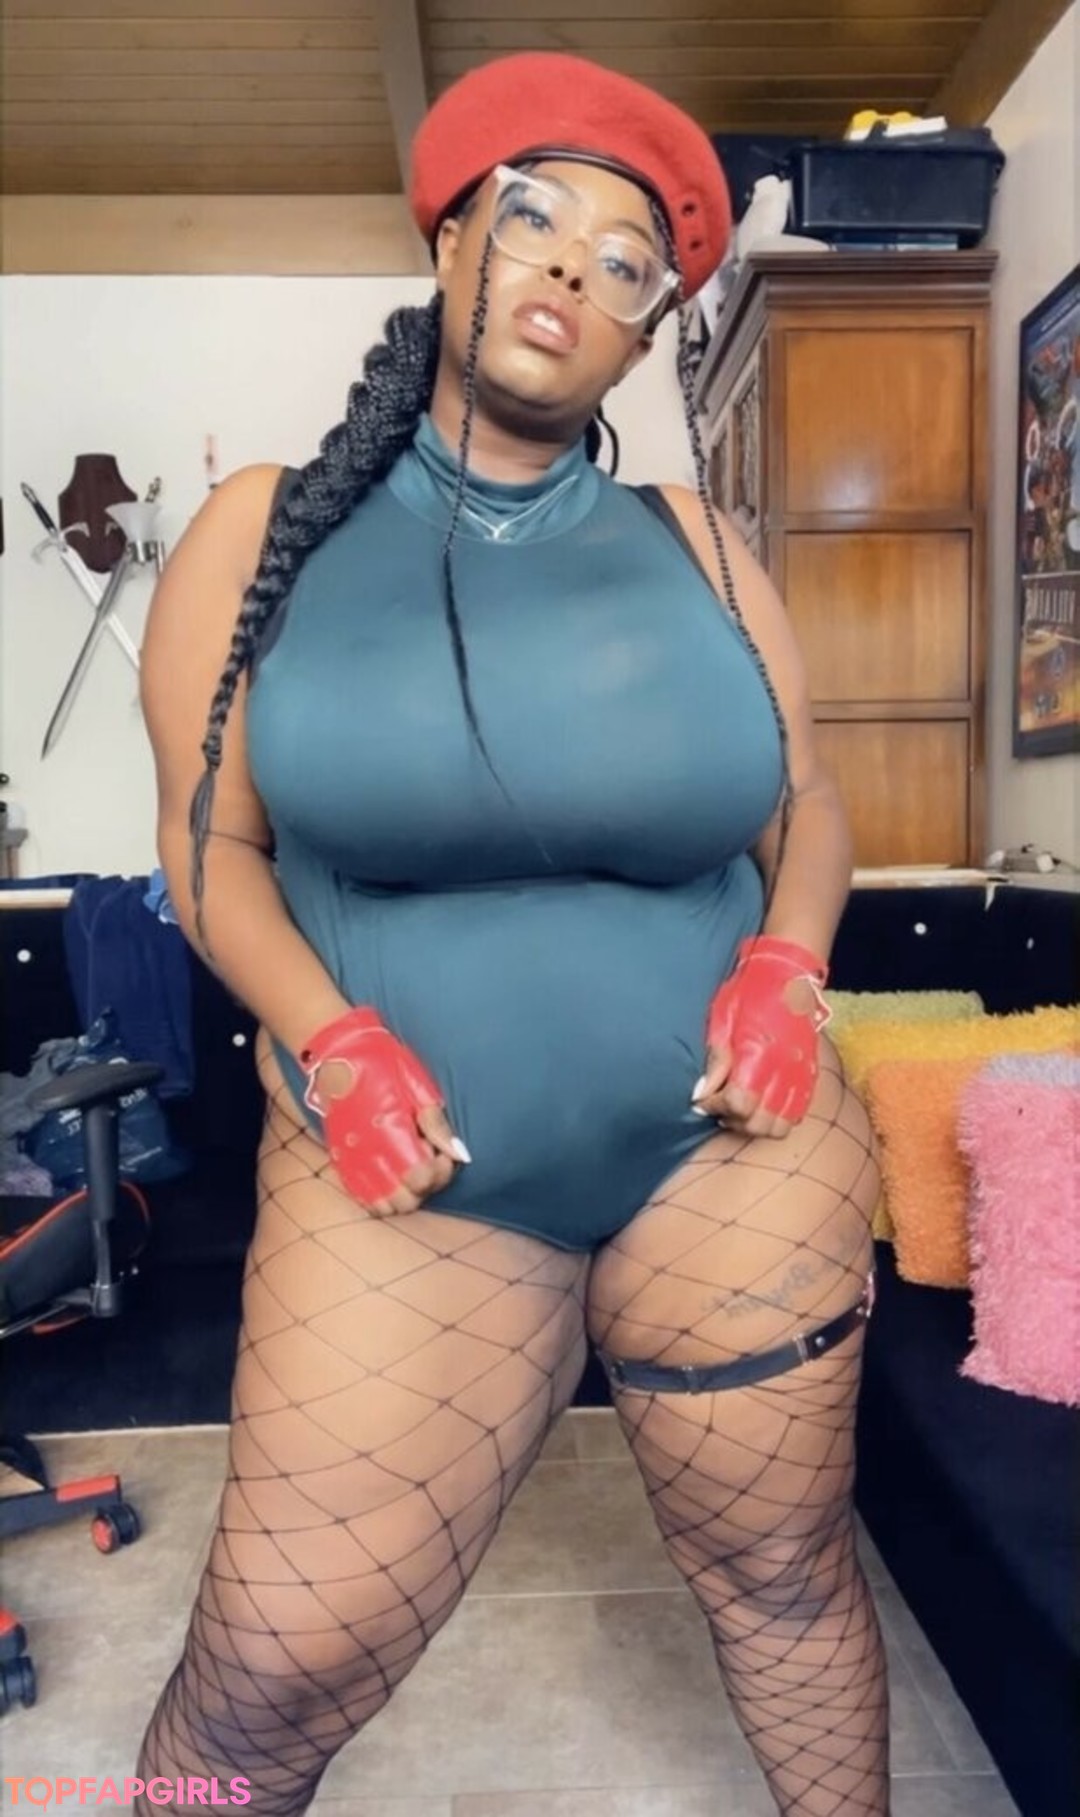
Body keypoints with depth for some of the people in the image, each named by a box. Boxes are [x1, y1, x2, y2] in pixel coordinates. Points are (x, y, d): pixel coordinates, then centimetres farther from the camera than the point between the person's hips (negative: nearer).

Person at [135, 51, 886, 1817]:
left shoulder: (691, 542, 4)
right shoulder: (263, 531, 1)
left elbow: (809, 806, 10)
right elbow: (209, 844, 2)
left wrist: (788, 964, -9)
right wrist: (329, 1040, -14)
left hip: (734, 1146, 2)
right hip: (410, 1173, -1)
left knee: (785, 1571, 19)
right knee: (272, 1671, 4)